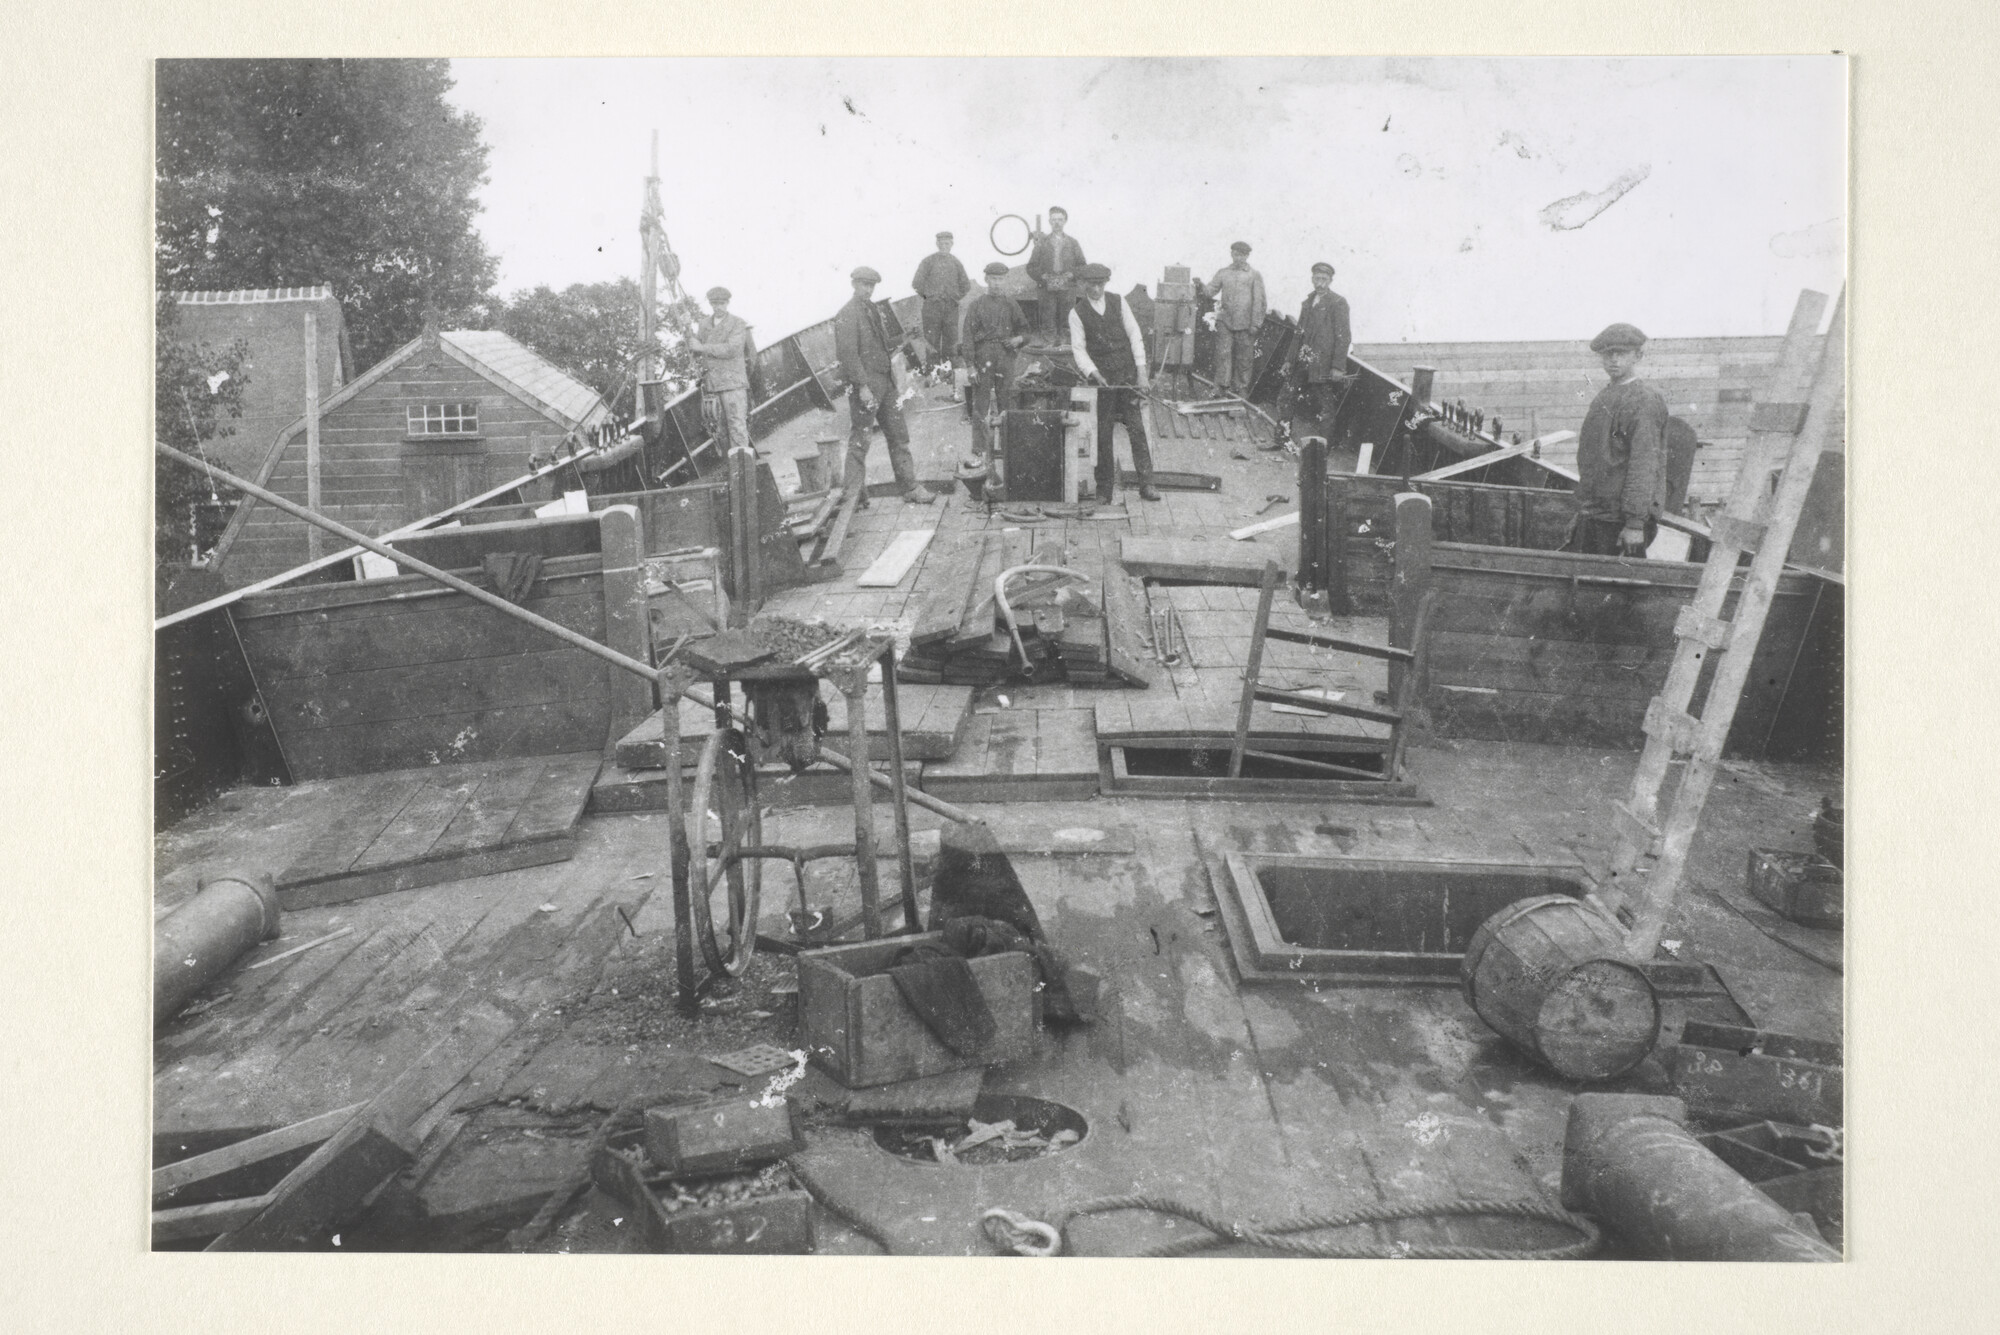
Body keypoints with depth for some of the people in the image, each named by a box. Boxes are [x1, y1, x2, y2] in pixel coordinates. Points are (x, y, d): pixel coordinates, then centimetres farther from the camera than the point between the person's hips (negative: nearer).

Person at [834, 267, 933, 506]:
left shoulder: (874, 311, 16)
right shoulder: (847, 315, -11)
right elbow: (847, 353, -18)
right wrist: (862, 386, -22)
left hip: (885, 382, 9)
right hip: (864, 384, -8)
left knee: (898, 435, 9)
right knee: (859, 440, -3)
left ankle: (910, 487, 15)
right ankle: (854, 494, 4)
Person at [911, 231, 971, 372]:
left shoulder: (956, 262, 11)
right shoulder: (928, 261, 2)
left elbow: (966, 285, 20)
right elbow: (917, 283, -1)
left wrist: (957, 298, 12)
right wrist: (927, 296, 2)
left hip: (951, 307, 3)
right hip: (932, 306, -3)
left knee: (951, 339, 2)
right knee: (932, 341, -3)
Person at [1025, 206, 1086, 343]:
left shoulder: (1073, 243, 12)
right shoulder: (1041, 242, 11)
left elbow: (1082, 265, 11)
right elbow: (1031, 267, 9)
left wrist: (1070, 275, -7)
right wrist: (1043, 276, -8)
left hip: (1068, 287, 0)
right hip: (1048, 288, 0)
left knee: (1066, 324, -3)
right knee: (1048, 322, -6)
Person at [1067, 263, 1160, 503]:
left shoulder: (1118, 303, 6)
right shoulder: (1077, 313, 2)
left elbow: (1135, 337, 5)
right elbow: (1078, 348, -2)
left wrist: (1142, 373, -2)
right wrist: (1094, 373, -17)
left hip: (1129, 375, 1)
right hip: (1101, 377, -1)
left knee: (1137, 429, -5)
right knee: (1103, 434, 0)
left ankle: (1146, 484, -3)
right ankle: (1104, 490, 7)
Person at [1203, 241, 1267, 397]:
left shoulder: (1254, 276, 5)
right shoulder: (1223, 273, 11)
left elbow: (1259, 301, 1)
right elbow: (1210, 291, 5)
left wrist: (1255, 324, -6)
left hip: (1245, 324, -1)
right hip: (1225, 321, 1)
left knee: (1244, 359, 2)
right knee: (1223, 354, -8)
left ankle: (1241, 390, 11)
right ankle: (1222, 388, -5)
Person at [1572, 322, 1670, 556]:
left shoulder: (1644, 401, -11)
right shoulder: (1604, 397, 18)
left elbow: (1644, 465, -18)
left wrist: (1635, 523, -23)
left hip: (1620, 518, -9)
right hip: (1592, 514, 9)